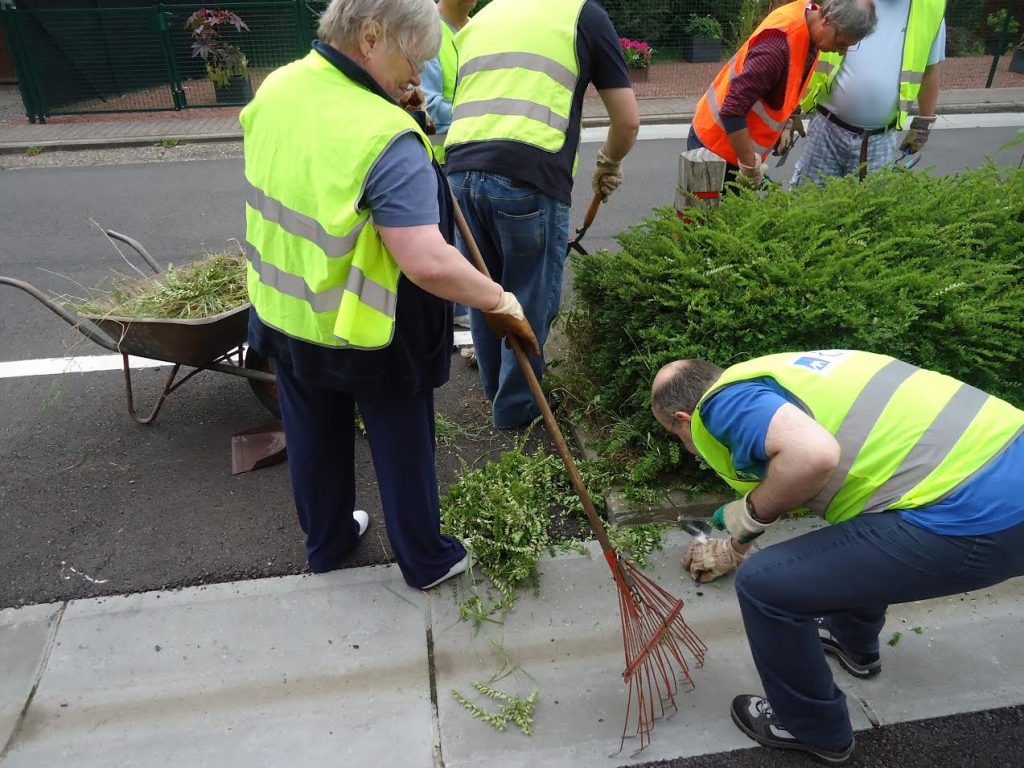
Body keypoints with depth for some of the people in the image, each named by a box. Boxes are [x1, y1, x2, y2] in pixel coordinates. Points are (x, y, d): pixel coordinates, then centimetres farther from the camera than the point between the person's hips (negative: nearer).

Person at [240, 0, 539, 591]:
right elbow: (429, 264, -37)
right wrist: (502, 303, -22)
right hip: (367, 333, -6)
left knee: (315, 442, 24)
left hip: (283, 315, 7)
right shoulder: (387, 140, -30)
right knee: (403, 448, 15)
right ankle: (427, 562, 37)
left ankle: (327, 543, 48)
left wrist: (390, 100, 10)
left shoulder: (275, 88, -5)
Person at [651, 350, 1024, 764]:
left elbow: (814, 455, -29)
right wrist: (733, 549, 51)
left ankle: (813, 729, 23)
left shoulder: (724, 402, -9)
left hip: (977, 519, -10)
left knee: (764, 584, -2)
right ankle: (854, 641, 56)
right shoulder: (768, 373, 20)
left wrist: (751, 515, -7)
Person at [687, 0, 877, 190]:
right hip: (716, 145, -8)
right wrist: (750, 167, -25)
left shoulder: (808, 18, -1)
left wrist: (787, 122, 5)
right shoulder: (780, 44, -28)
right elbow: (732, 111, -31)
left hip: (740, 141, 8)